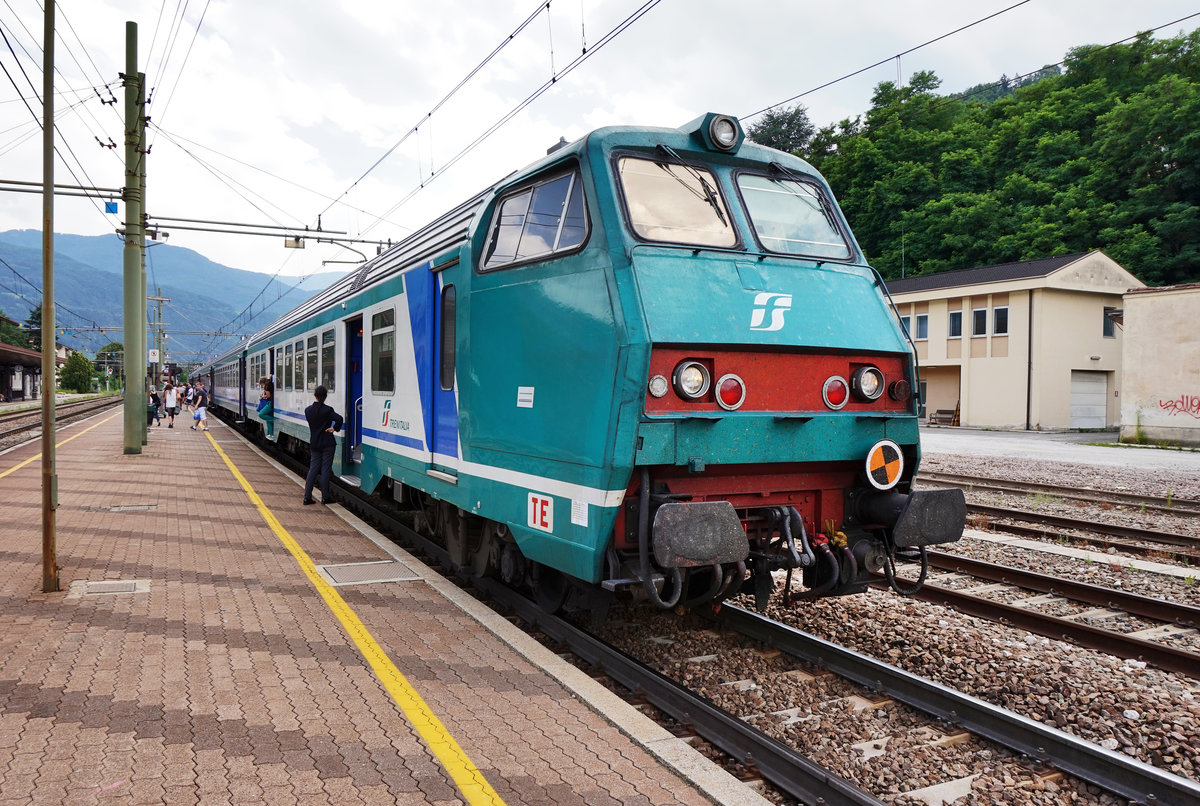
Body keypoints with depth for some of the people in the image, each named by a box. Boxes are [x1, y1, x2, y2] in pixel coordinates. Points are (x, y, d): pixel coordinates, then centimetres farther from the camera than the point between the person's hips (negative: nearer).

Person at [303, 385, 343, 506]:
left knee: (313, 469, 10)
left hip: (314, 444, 4)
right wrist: (335, 428, -12)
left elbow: (312, 422, 10)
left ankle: (307, 497, 9)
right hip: (327, 444, -4)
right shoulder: (327, 410, -14)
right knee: (325, 470, 2)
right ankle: (325, 498, 6)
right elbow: (339, 419, -29)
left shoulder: (308, 410, 1)